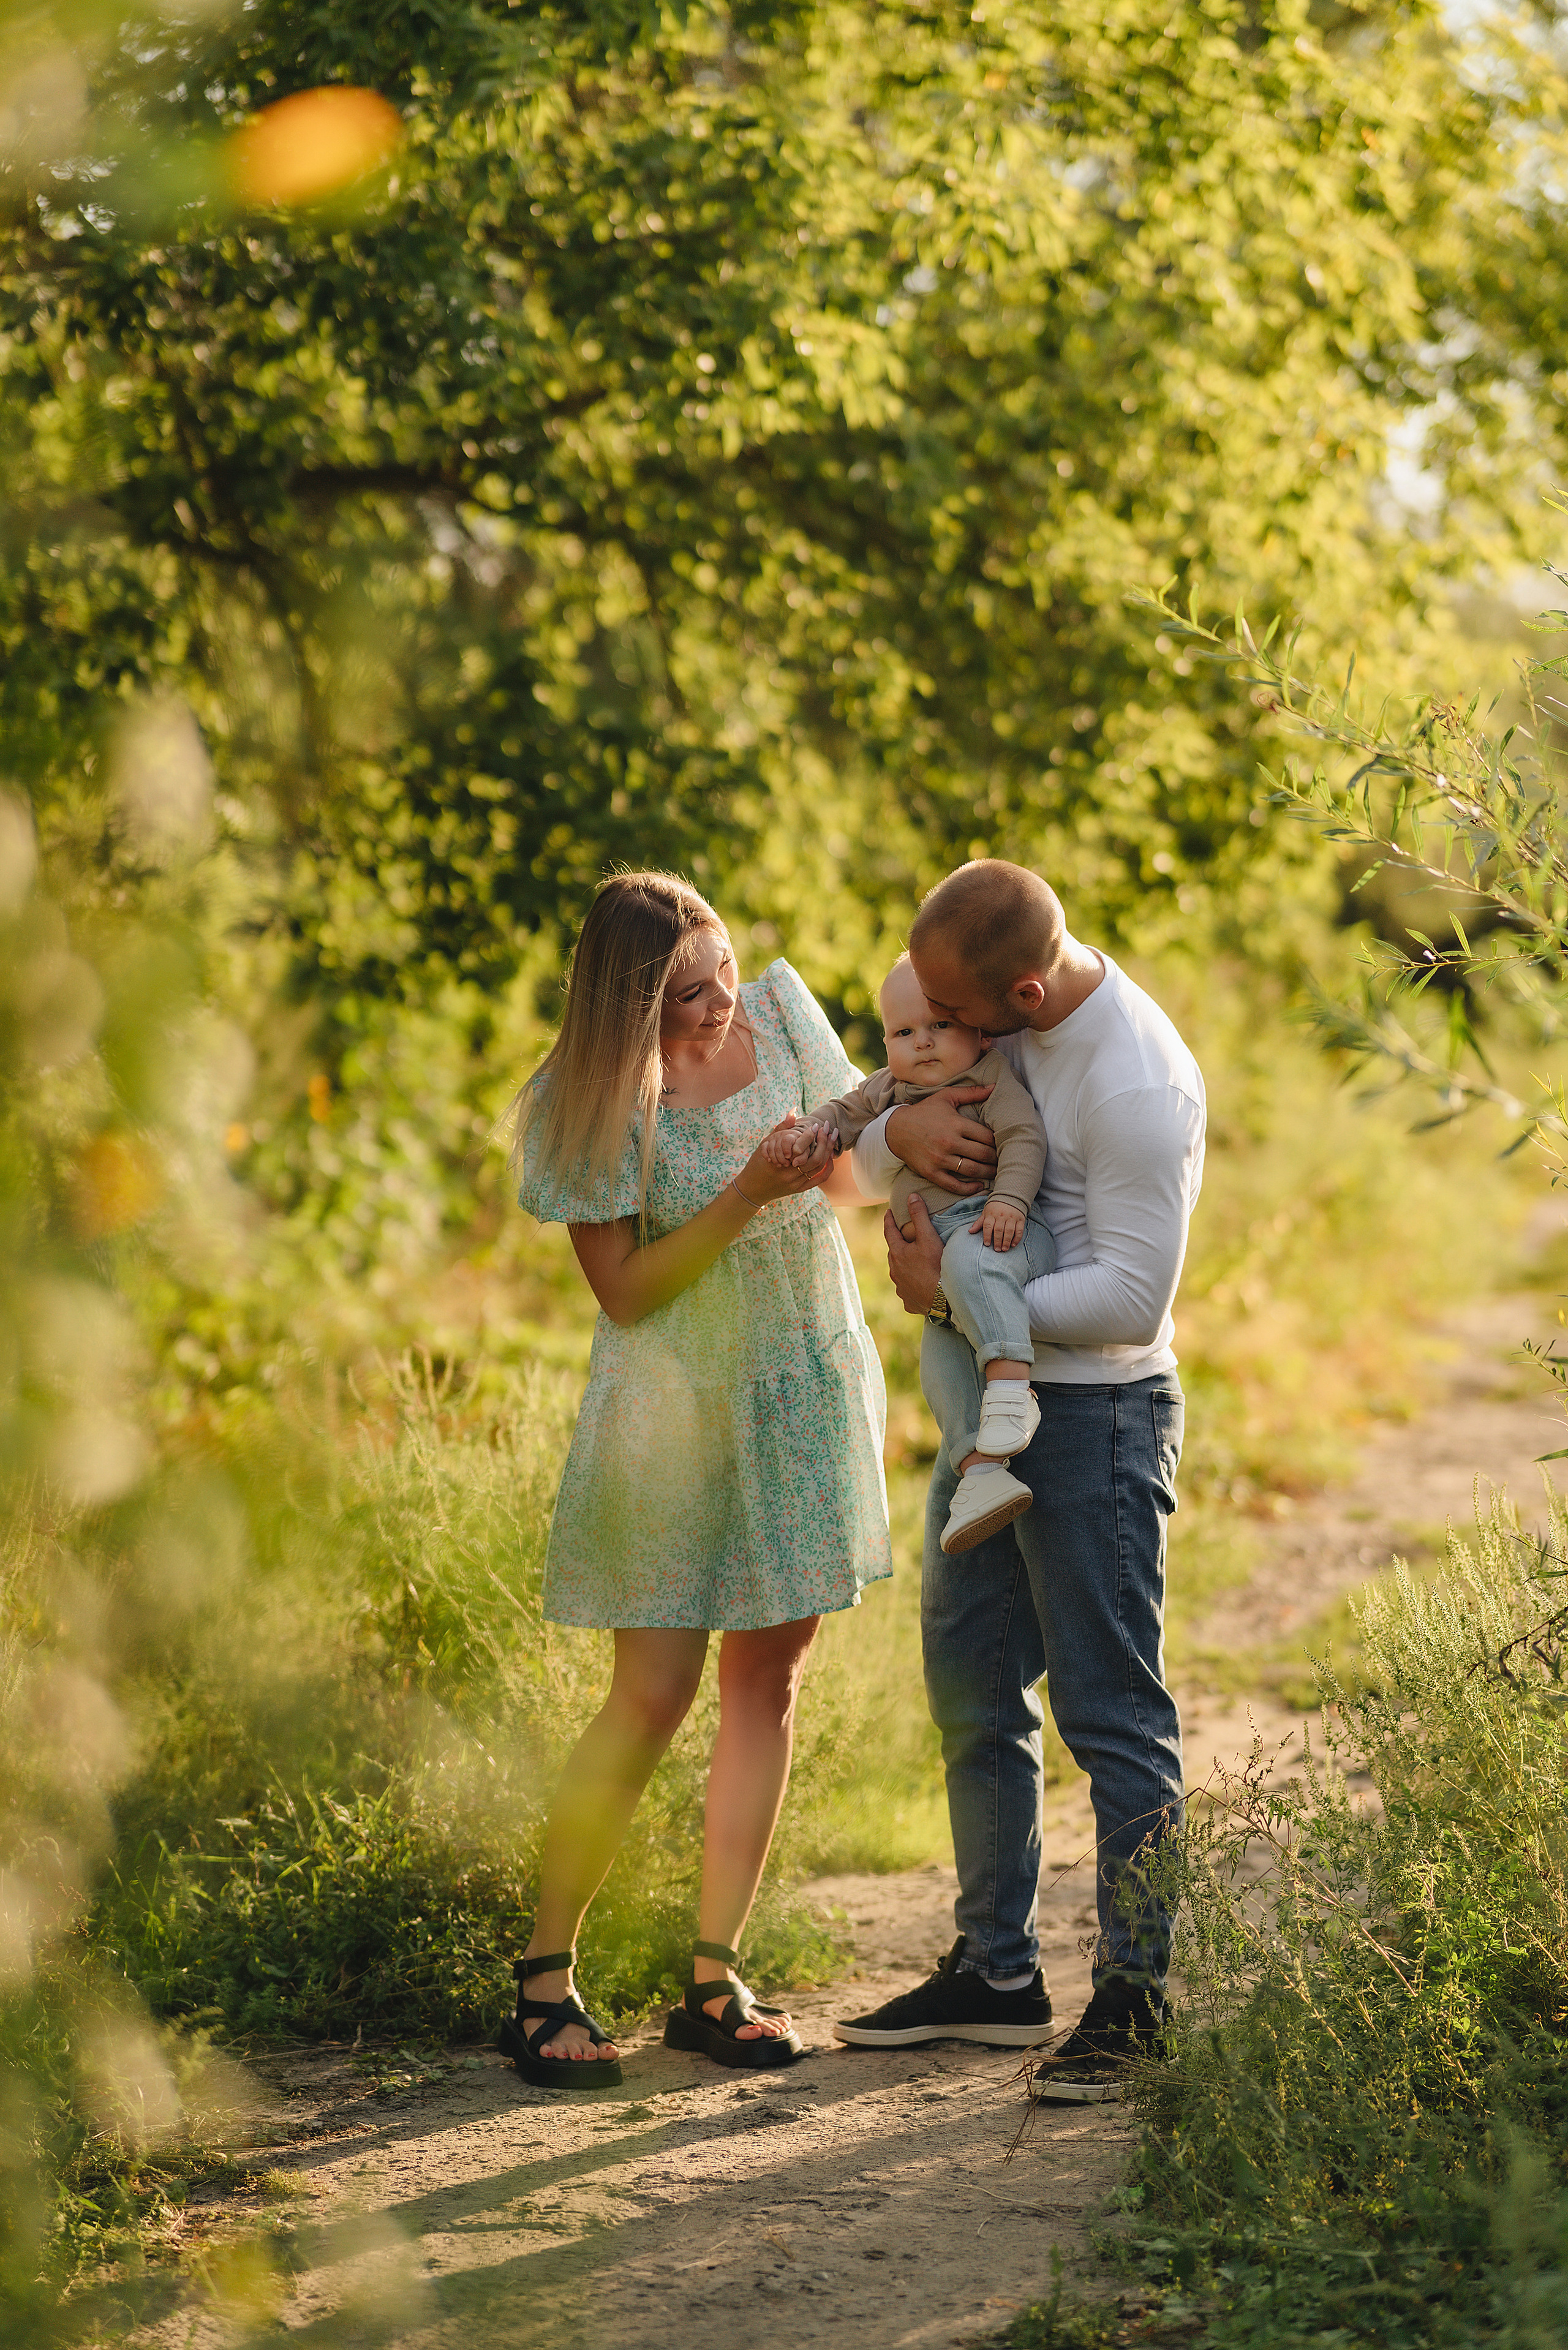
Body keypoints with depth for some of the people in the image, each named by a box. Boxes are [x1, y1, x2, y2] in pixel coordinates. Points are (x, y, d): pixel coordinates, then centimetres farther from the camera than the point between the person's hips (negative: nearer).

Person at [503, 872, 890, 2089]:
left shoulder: (781, 1010, -3)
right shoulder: (596, 1106, -15)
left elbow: (849, 1180, 8)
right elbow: (626, 1291, -15)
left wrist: (825, 1153, -15)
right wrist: (745, 1198, -25)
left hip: (805, 1388, 5)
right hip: (677, 1405, -4)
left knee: (769, 1676, 5)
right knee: (652, 1695, -7)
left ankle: (715, 1983, 11)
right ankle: (544, 1980, 3)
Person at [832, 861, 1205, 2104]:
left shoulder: (1139, 1088, -23)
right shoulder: (995, 1022, 3)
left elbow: (1132, 1299, -23)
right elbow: (863, 1162, 9)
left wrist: (956, 1295, -19)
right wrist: (901, 1128, -15)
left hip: (1095, 1415, -9)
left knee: (1113, 1712, -5)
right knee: (972, 1694, 14)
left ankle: (1138, 2002, 2)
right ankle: (997, 1971, 26)